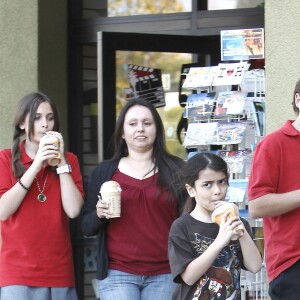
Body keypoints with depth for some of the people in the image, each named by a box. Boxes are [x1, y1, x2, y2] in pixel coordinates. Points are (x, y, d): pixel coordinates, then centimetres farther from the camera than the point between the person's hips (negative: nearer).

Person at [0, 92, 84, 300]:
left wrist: (61, 163, -6)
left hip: (60, 272, 2)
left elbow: (73, 210, -3)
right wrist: (35, 167, -11)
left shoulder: (69, 160, 10)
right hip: (18, 272, -2)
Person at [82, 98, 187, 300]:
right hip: (118, 274, 0)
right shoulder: (104, 172, 10)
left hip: (164, 275, 0)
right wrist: (99, 214, -9)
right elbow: (87, 228, 12)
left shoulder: (176, 170, 6)